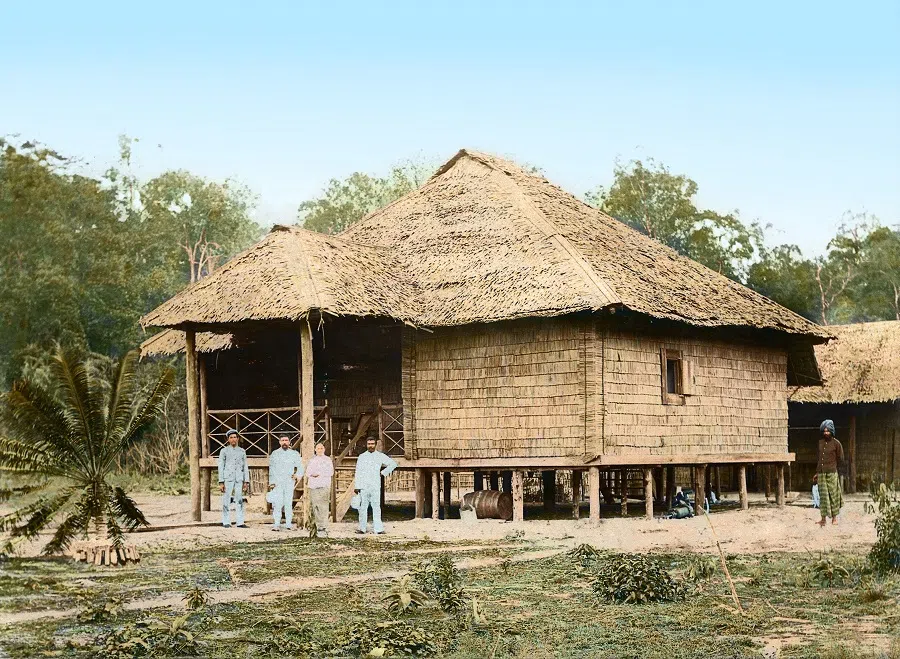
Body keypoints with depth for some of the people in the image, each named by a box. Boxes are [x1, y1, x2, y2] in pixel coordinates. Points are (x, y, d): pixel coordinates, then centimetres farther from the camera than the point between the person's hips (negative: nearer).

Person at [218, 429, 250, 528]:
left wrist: (246, 482, 5)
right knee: (226, 501, -3)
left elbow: (245, 467, 13)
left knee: (240, 501, 0)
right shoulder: (224, 451, 5)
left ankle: (240, 522, 1)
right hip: (228, 479, -2)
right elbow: (221, 467, 2)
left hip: (239, 479, 2)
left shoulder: (242, 451, 13)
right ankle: (226, 522, 1)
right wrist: (221, 482, -6)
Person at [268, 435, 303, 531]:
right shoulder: (275, 454, 10)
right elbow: (271, 469, 9)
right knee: (277, 503, -9)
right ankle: (276, 524, -9)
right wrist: (272, 482, 1)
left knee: (289, 503, -2)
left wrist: (298, 475, -10)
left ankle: (288, 524, 1)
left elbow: (300, 466, 10)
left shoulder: (294, 454, 11)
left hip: (289, 482, 1)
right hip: (277, 482, -1)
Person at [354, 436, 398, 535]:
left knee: (376, 507, -5)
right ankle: (362, 528, 7)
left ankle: (378, 529, -7)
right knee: (363, 508, 1)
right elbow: (358, 473, 8)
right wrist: (356, 487, 0)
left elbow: (393, 464, 14)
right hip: (363, 486, 1)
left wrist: (383, 473, 7)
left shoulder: (380, 456, 8)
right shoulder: (361, 457, 10)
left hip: (375, 486, -1)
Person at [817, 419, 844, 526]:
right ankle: (823, 519, 5)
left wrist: (831, 466, 8)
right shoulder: (820, 442, 10)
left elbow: (840, 459, 3)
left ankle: (834, 518, 12)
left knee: (833, 494, 1)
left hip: (831, 473, -4)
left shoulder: (836, 443, -4)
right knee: (823, 496, 3)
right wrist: (817, 472, 15)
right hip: (821, 473, 4)